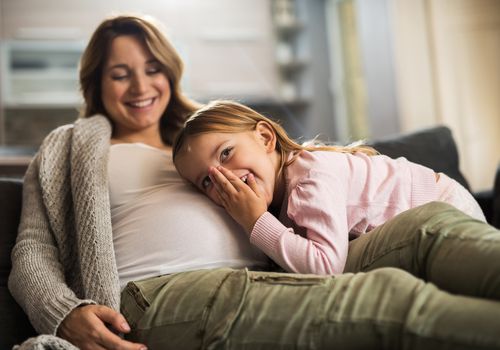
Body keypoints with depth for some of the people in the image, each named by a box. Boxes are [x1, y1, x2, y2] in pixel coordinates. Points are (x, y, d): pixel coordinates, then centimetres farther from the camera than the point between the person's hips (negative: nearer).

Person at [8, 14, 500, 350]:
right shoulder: (71, 145, 24)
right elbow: (33, 252, 12)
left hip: (265, 280, 6)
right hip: (162, 293, -5)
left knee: (432, 221, -18)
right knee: (391, 294, -32)